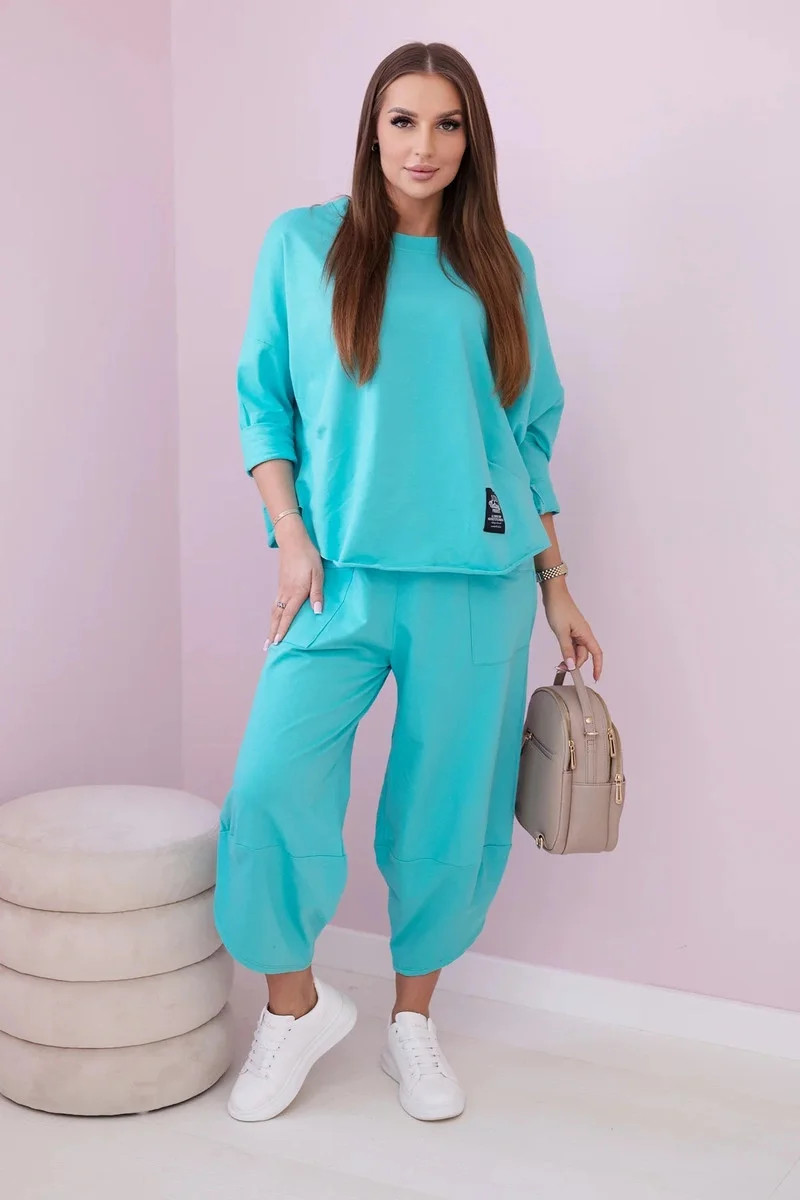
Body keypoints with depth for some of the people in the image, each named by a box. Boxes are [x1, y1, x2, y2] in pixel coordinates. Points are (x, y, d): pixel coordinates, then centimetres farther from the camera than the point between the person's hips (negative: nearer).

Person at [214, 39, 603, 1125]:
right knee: (274, 785, -12)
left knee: (450, 808, 5)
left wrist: (557, 588, 10)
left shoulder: (502, 262, 9)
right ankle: (296, 1005, 14)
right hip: (341, 574, -1)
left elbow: (532, 427, 12)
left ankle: (413, 1021, 26)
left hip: (476, 582, 1)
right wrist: (292, 537, -6)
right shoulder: (303, 244, 6)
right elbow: (263, 402, 7)